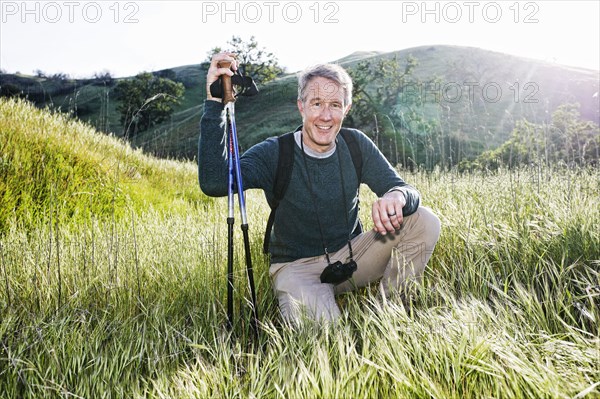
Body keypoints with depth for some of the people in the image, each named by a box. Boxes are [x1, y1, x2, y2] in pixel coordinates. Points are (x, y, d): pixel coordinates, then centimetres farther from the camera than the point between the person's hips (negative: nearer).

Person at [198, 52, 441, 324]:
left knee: (424, 221, -12)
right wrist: (215, 103, -37)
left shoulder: (356, 145, -2)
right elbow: (213, 183, -30)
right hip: (296, 266, -4)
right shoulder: (274, 154, -15)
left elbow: (402, 187, -6)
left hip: (351, 256, 5)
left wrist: (397, 196, -33)